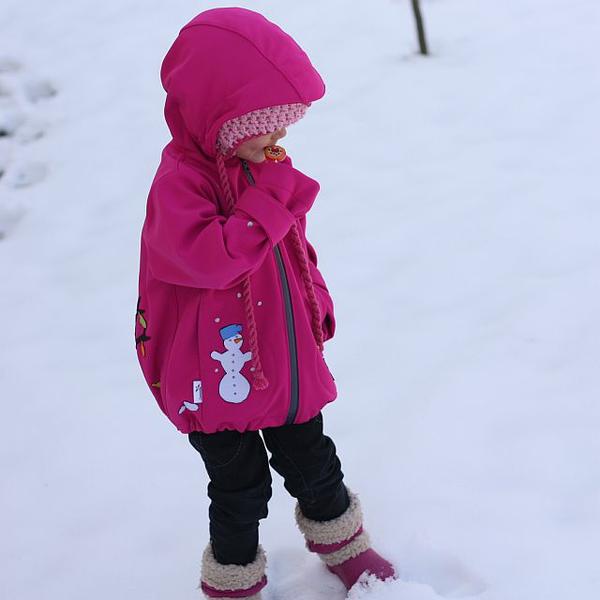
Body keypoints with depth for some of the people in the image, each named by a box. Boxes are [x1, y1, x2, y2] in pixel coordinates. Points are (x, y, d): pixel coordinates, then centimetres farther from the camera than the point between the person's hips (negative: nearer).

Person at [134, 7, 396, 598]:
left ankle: (343, 545, 45)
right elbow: (208, 258, -34)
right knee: (240, 488, 8)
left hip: (287, 361, 7)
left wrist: (316, 304, 17)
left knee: (313, 463, 21)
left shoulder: (263, 167, 4)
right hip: (216, 377, -7)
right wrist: (269, 200, -30)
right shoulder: (180, 179, -21)